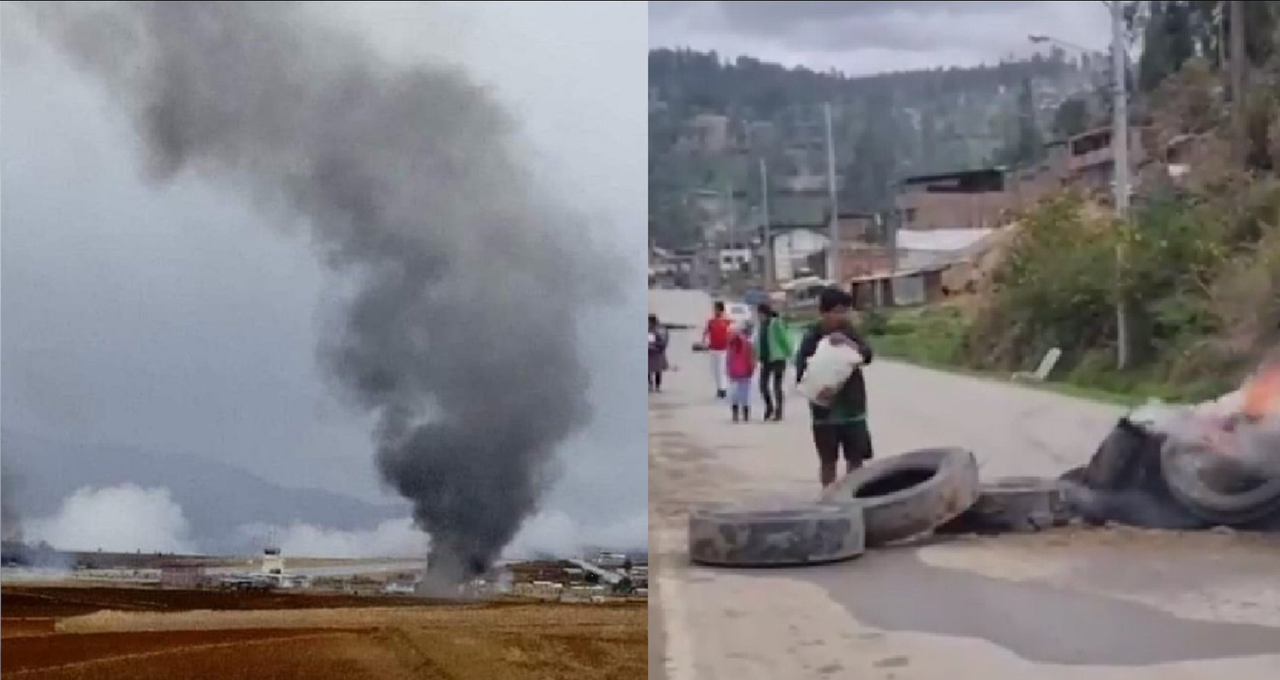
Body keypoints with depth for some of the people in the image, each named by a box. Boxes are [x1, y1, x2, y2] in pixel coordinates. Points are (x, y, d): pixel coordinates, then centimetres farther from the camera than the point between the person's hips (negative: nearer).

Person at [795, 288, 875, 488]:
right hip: (826, 409, -3)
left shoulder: (847, 330, 2)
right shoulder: (812, 337, -10)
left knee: (856, 458, 7)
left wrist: (849, 343, -27)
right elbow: (801, 375, -14)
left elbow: (868, 355, -8)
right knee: (828, 460, 6)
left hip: (853, 407, 3)